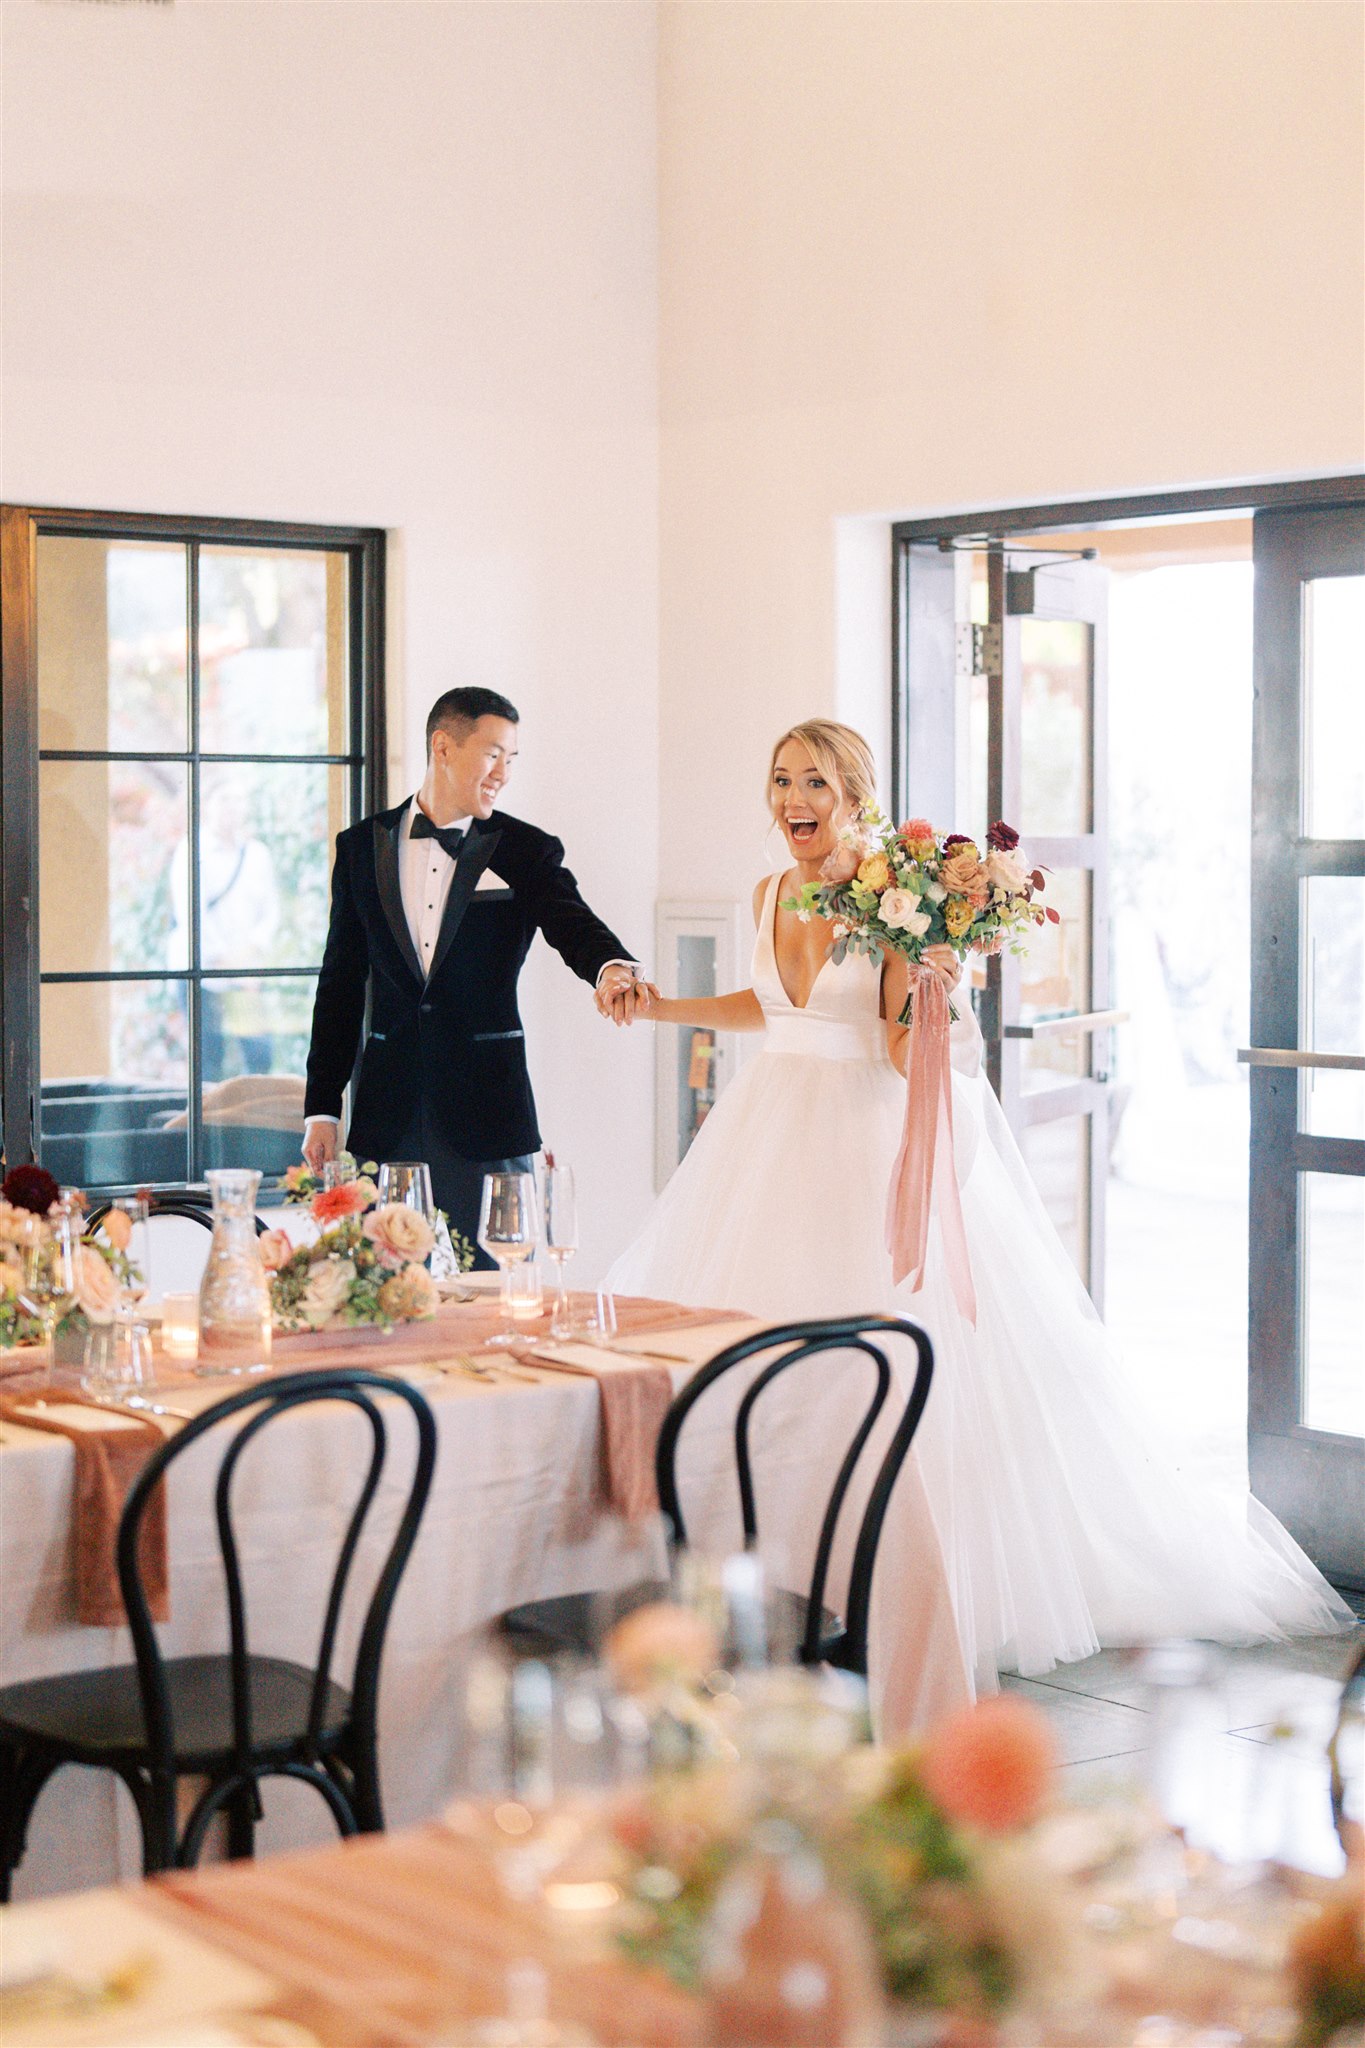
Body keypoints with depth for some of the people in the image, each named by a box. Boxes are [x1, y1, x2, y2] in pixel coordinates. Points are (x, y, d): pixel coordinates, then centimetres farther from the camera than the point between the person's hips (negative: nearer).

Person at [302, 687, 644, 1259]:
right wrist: (321, 1108, 5)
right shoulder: (362, 846, 8)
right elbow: (341, 982, 10)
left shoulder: (527, 852, 2)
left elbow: (575, 928, -15)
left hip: (487, 1113, -1)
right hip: (388, 1121, 2)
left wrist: (612, 969, -40)